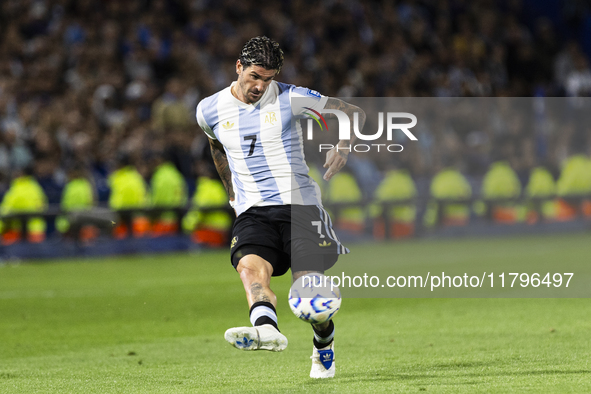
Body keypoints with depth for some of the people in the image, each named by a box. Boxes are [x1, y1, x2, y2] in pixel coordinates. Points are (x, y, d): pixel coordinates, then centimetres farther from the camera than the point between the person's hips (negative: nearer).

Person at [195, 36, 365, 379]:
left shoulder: (289, 99, -3)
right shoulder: (210, 110, 6)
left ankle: (324, 344, 23)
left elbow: (353, 113, 5)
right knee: (250, 266, -30)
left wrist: (344, 147, -14)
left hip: (299, 203, -2)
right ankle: (266, 329, -57)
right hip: (252, 211, 2)